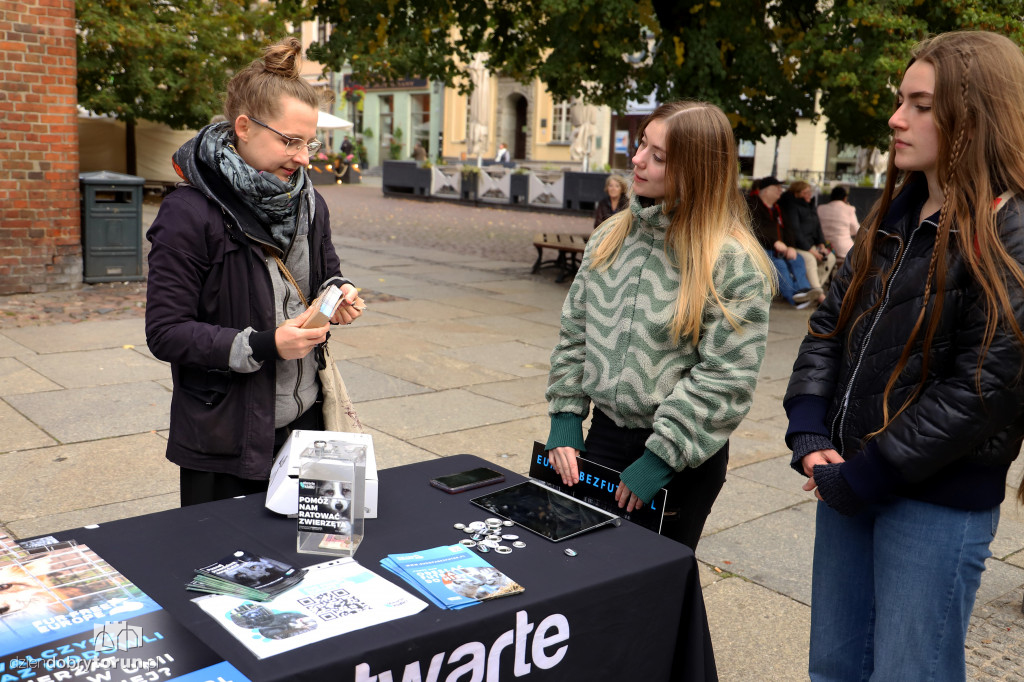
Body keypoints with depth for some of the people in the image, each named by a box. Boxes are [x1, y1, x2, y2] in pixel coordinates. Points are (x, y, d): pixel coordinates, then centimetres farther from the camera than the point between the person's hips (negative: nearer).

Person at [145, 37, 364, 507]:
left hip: (305, 420, 6)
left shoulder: (308, 203, 5)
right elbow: (165, 333, -16)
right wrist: (264, 346, -26)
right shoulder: (189, 214, -15)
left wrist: (339, 295, -5)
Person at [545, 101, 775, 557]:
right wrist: (565, 419, 2)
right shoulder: (611, 237, 3)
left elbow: (725, 380, -17)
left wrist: (660, 457, -18)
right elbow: (574, 333, 8)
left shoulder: (735, 263, -15)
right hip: (604, 434, 5)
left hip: (684, 459, -5)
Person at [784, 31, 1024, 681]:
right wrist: (812, 438, -6)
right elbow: (829, 326, 7)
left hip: (938, 499, -6)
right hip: (850, 479, 7)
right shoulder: (895, 215, 8)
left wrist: (866, 475, -15)